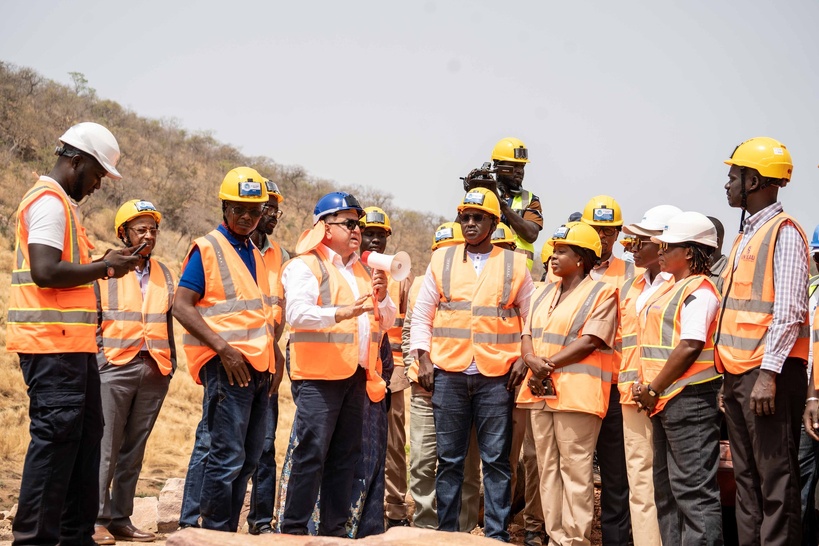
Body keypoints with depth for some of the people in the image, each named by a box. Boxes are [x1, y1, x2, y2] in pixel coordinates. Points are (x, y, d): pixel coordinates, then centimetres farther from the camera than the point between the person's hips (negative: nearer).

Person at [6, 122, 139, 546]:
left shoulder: (61, 203, 21)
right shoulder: (49, 201, -11)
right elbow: (46, 272, -22)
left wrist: (103, 267, 9)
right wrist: (105, 267, -12)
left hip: (73, 344, 11)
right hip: (52, 344, -11)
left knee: (86, 435, 13)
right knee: (55, 438, -9)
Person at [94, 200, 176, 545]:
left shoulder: (163, 274, 15)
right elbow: (91, 321, -1)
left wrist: (171, 363, 15)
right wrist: (97, 361, -7)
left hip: (154, 373, 5)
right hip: (115, 369, -5)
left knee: (134, 450, 7)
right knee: (106, 448, -7)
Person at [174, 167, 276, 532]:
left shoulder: (255, 255, 18)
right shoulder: (207, 249, -5)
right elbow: (182, 306, -11)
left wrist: (271, 357, 14)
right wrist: (223, 348, -19)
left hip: (258, 366, 8)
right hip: (226, 366, -8)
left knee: (249, 459, 9)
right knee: (228, 457, -10)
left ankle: (228, 532, 16)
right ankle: (216, 534, -3)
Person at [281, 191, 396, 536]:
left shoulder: (362, 271, 19)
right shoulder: (306, 266, -4)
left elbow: (386, 321, 20)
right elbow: (296, 313, -19)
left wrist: (382, 298, -1)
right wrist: (340, 313, -32)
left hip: (356, 375, 7)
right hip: (319, 376, -7)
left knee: (346, 455, 8)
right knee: (312, 453, -9)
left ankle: (334, 529, 15)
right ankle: (294, 529, -4)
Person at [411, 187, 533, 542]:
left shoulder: (514, 264, 6)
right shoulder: (442, 260, 9)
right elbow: (421, 313, 10)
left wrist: (524, 357, -3)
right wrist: (423, 358, 1)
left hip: (497, 375, -1)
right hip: (448, 374, 1)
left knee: (496, 460, 0)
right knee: (449, 459, 5)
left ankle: (497, 535, 6)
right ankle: (446, 532, 12)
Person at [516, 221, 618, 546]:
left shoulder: (601, 293, -2)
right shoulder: (543, 294, 20)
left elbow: (590, 341, -11)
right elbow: (527, 335, 14)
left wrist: (549, 364, -12)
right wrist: (532, 360, -8)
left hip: (576, 393, -7)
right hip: (540, 391, 7)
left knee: (574, 468, -7)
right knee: (548, 467, 7)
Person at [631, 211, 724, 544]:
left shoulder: (699, 290, -11)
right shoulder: (674, 289, 18)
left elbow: (689, 347, -20)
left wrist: (653, 389, -15)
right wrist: (647, 386, 5)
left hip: (688, 398, -10)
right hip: (665, 400, 10)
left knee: (694, 488, -9)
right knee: (666, 486, 15)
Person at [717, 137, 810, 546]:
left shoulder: (784, 232, -9)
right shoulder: (745, 236, 19)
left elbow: (788, 311, -16)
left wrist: (768, 373, -21)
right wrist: (731, 373, 16)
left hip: (768, 372, -9)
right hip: (738, 373, 9)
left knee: (775, 480, -7)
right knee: (746, 478, 11)